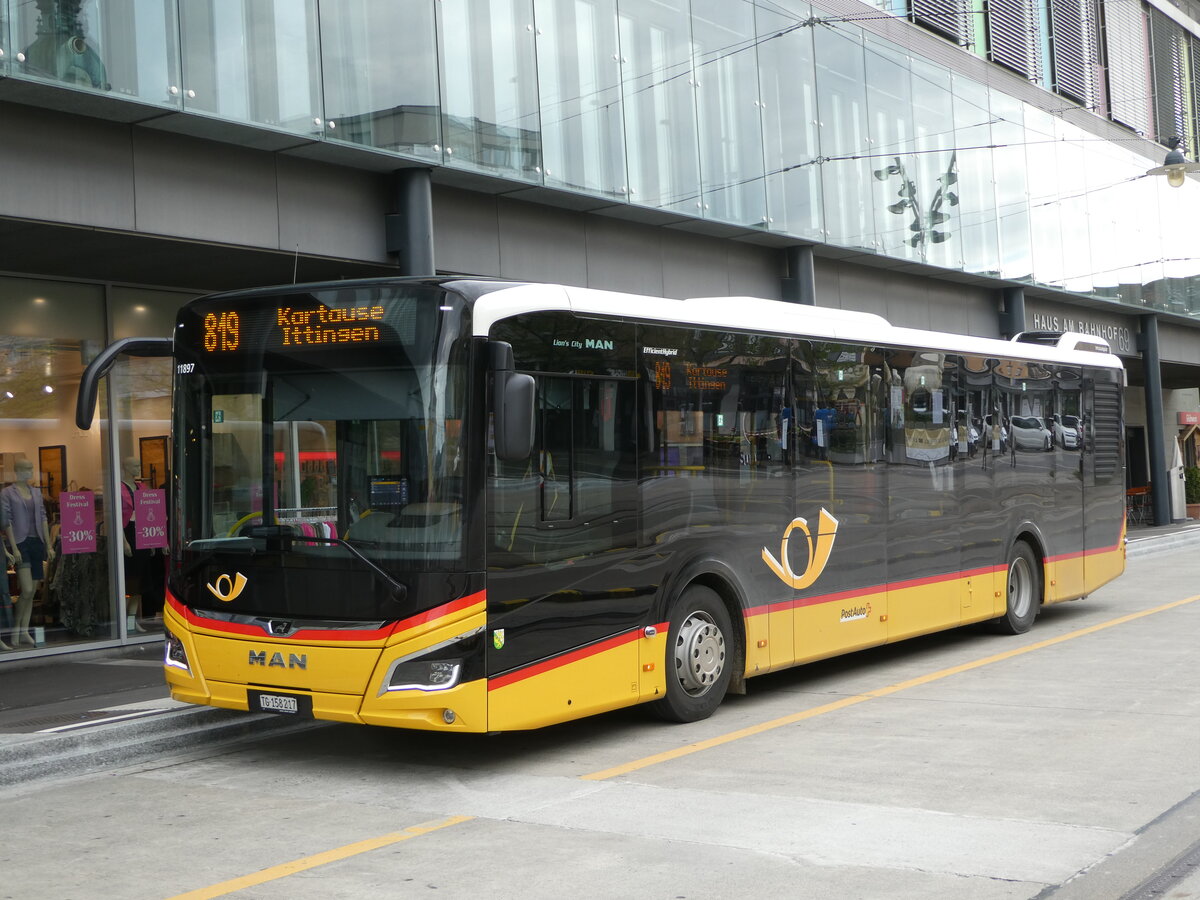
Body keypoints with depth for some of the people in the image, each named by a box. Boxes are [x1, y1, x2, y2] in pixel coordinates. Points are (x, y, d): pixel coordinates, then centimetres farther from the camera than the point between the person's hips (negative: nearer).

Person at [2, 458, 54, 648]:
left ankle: (24, 632, 10)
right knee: (27, 590, -14)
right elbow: (7, 522, -7)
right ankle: (15, 630, 2)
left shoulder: (36, 493, 13)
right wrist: (14, 548, -14)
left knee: (32, 591, 5)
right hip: (20, 542, -6)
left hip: (37, 542, 6)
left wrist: (49, 545, 10)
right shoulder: (7, 493, -3)